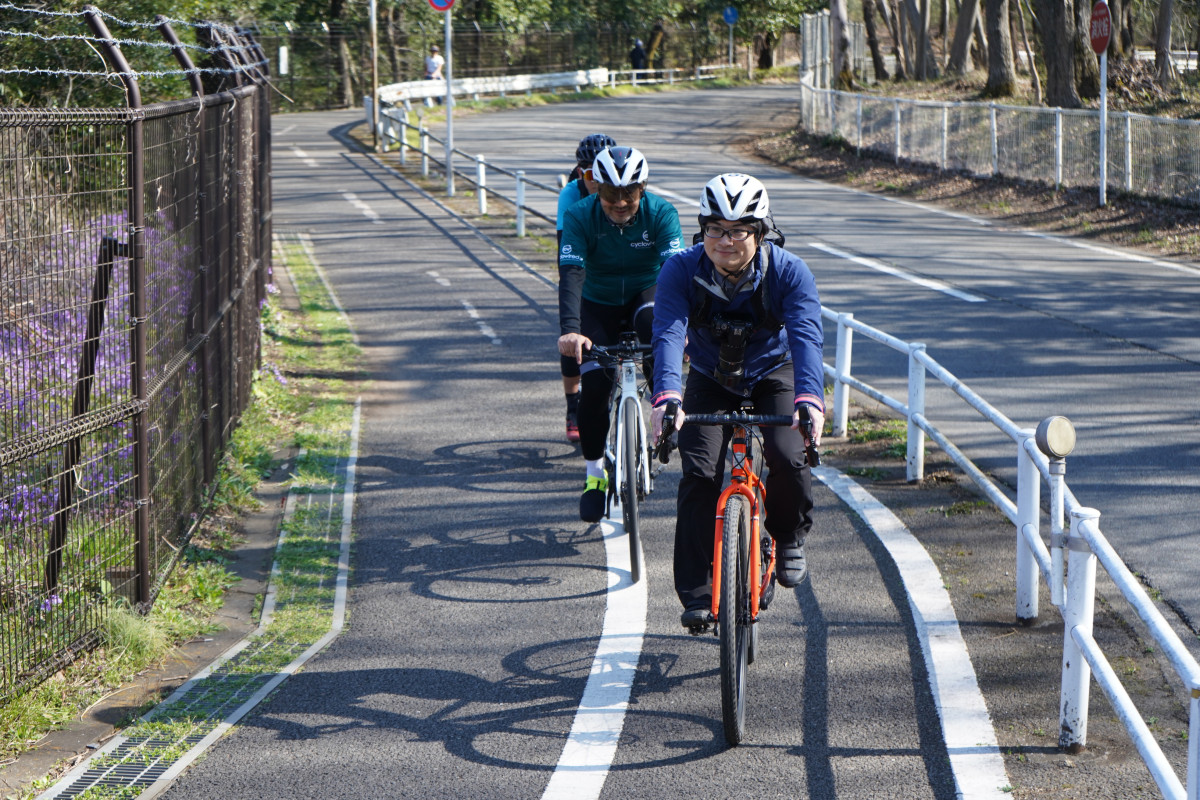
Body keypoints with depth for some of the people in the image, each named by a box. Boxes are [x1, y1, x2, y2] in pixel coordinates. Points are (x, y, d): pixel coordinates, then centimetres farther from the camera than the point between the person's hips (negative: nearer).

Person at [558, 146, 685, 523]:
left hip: (645, 294, -1)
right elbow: (571, 275, -32)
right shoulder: (579, 217, -21)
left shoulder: (661, 213, -21)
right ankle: (595, 473, 3)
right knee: (593, 384, -16)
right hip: (599, 304, 1)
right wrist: (570, 331, -49)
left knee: (653, 322, -37)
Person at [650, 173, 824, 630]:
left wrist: (809, 398, -58)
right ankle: (696, 595, -6)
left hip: (773, 375, -1)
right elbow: (668, 334, -37)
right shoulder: (682, 271, -25)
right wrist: (667, 397, -56)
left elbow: (806, 336, -39)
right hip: (710, 381, 1)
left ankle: (789, 538, 8)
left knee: (787, 458, -24)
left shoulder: (789, 273, -26)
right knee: (699, 474, -16)